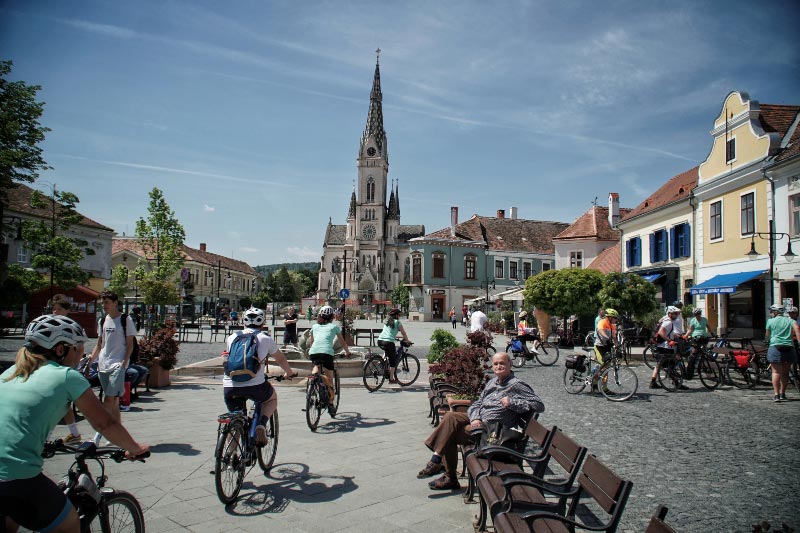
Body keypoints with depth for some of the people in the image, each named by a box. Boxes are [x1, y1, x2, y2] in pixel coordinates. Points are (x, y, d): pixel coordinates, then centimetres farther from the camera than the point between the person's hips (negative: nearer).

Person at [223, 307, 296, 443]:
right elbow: (281, 359, 24)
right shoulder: (265, 338, 10)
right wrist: (289, 373, 43)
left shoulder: (232, 337, 17)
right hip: (255, 385, -2)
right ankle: (261, 424, 3)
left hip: (229, 386, 3)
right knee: (272, 398, 28)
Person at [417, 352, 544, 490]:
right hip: (477, 419, 7)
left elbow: (539, 405, -14)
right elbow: (477, 403, 14)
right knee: (451, 416, -18)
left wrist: (512, 402, -20)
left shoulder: (517, 385, -8)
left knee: (450, 435, -20)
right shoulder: (492, 382, 16)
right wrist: (475, 418, -9)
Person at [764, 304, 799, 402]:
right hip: (789, 348, 3)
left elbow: (767, 336, 12)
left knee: (776, 372, -4)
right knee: (785, 372, 13)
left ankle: (776, 395, -12)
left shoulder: (770, 321, 6)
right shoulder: (790, 320, 13)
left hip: (776, 347, -3)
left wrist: (765, 340, 33)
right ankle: (782, 394, 19)